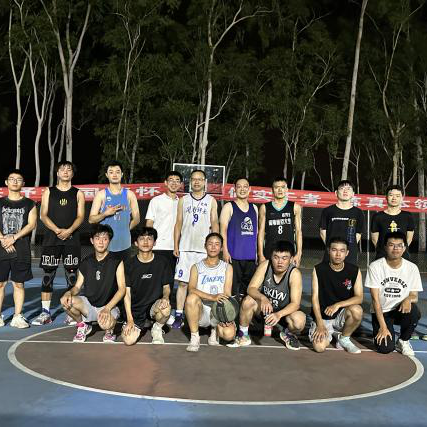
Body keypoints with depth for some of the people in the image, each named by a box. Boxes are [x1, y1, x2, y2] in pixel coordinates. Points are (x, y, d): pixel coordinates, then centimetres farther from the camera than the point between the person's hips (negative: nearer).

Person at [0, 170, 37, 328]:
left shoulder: (29, 204, 7)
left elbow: (31, 224, -4)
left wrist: (14, 238, -14)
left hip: (21, 249, -1)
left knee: (18, 283, 3)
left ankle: (17, 317, 9)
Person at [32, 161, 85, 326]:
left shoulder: (78, 193, 10)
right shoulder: (49, 192, 11)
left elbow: (80, 216, 2)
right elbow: (43, 215, 3)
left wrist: (69, 230, -16)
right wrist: (57, 230, -13)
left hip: (71, 238, 0)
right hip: (51, 238, 1)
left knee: (72, 275, -1)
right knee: (48, 275, 0)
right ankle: (45, 313, 5)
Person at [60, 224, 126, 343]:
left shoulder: (116, 262, -6)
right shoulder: (86, 263, 6)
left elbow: (122, 288, -12)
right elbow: (77, 286, 8)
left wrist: (107, 308, -25)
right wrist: (69, 293, -17)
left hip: (110, 306, -4)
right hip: (89, 305, 4)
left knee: (105, 324, -37)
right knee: (66, 301, -25)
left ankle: (109, 330, 4)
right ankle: (83, 326, 5)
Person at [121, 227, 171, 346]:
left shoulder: (162, 262, -1)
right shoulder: (129, 264, -3)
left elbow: (166, 287, 5)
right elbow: (127, 292, -4)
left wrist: (165, 297, -20)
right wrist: (130, 319, -11)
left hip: (155, 304, -1)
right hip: (135, 308, 1)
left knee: (165, 308, -36)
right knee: (128, 340, -18)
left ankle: (157, 329, 1)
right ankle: (140, 326, 20)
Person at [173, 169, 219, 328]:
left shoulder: (211, 201, 8)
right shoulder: (183, 200, 11)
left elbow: (214, 224, 6)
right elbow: (178, 223, 10)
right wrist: (175, 246, 3)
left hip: (204, 248, -1)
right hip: (185, 248, 1)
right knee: (183, 282, -2)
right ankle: (179, 316, 1)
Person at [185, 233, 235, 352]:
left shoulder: (227, 267, 9)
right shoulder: (196, 267, 7)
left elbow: (227, 295, -1)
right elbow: (191, 289, -13)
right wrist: (212, 297, -30)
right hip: (201, 311, 0)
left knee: (229, 334, -28)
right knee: (192, 298, -33)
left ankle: (216, 330, 11)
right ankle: (194, 337, -15)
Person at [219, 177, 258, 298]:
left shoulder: (254, 208, 16)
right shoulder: (229, 207, 2)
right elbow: (223, 230, -5)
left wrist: (258, 252, 14)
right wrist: (225, 251, -13)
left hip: (251, 256, 5)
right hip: (234, 255, -5)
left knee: (249, 289, 8)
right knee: (232, 289, -5)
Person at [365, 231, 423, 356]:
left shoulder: (412, 268, -5)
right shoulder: (375, 266, -12)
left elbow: (414, 295, 1)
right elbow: (375, 299, -12)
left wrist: (408, 299, -25)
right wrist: (383, 326, -18)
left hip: (400, 310, 2)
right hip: (380, 312, -2)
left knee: (413, 311, -33)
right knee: (385, 348, -22)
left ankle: (403, 341, -4)